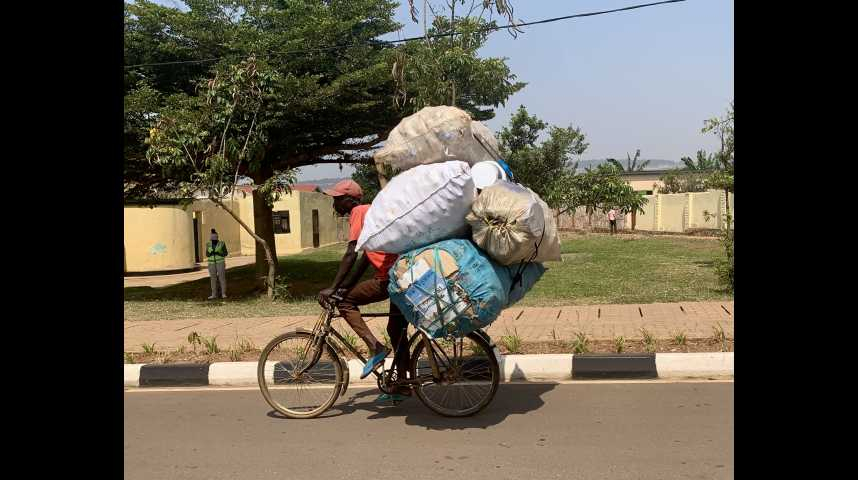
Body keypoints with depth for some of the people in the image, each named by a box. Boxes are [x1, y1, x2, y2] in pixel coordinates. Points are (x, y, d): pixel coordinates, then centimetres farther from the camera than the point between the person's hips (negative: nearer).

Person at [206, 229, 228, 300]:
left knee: (222, 278, -4)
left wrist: (218, 253, -22)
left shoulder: (221, 244, -6)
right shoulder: (208, 244, 3)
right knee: (213, 279, 5)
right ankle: (214, 295, 12)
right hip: (212, 264, 3)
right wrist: (210, 253, -18)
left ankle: (223, 294, 3)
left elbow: (225, 253, -6)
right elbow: (207, 254, 3)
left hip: (220, 263, -3)